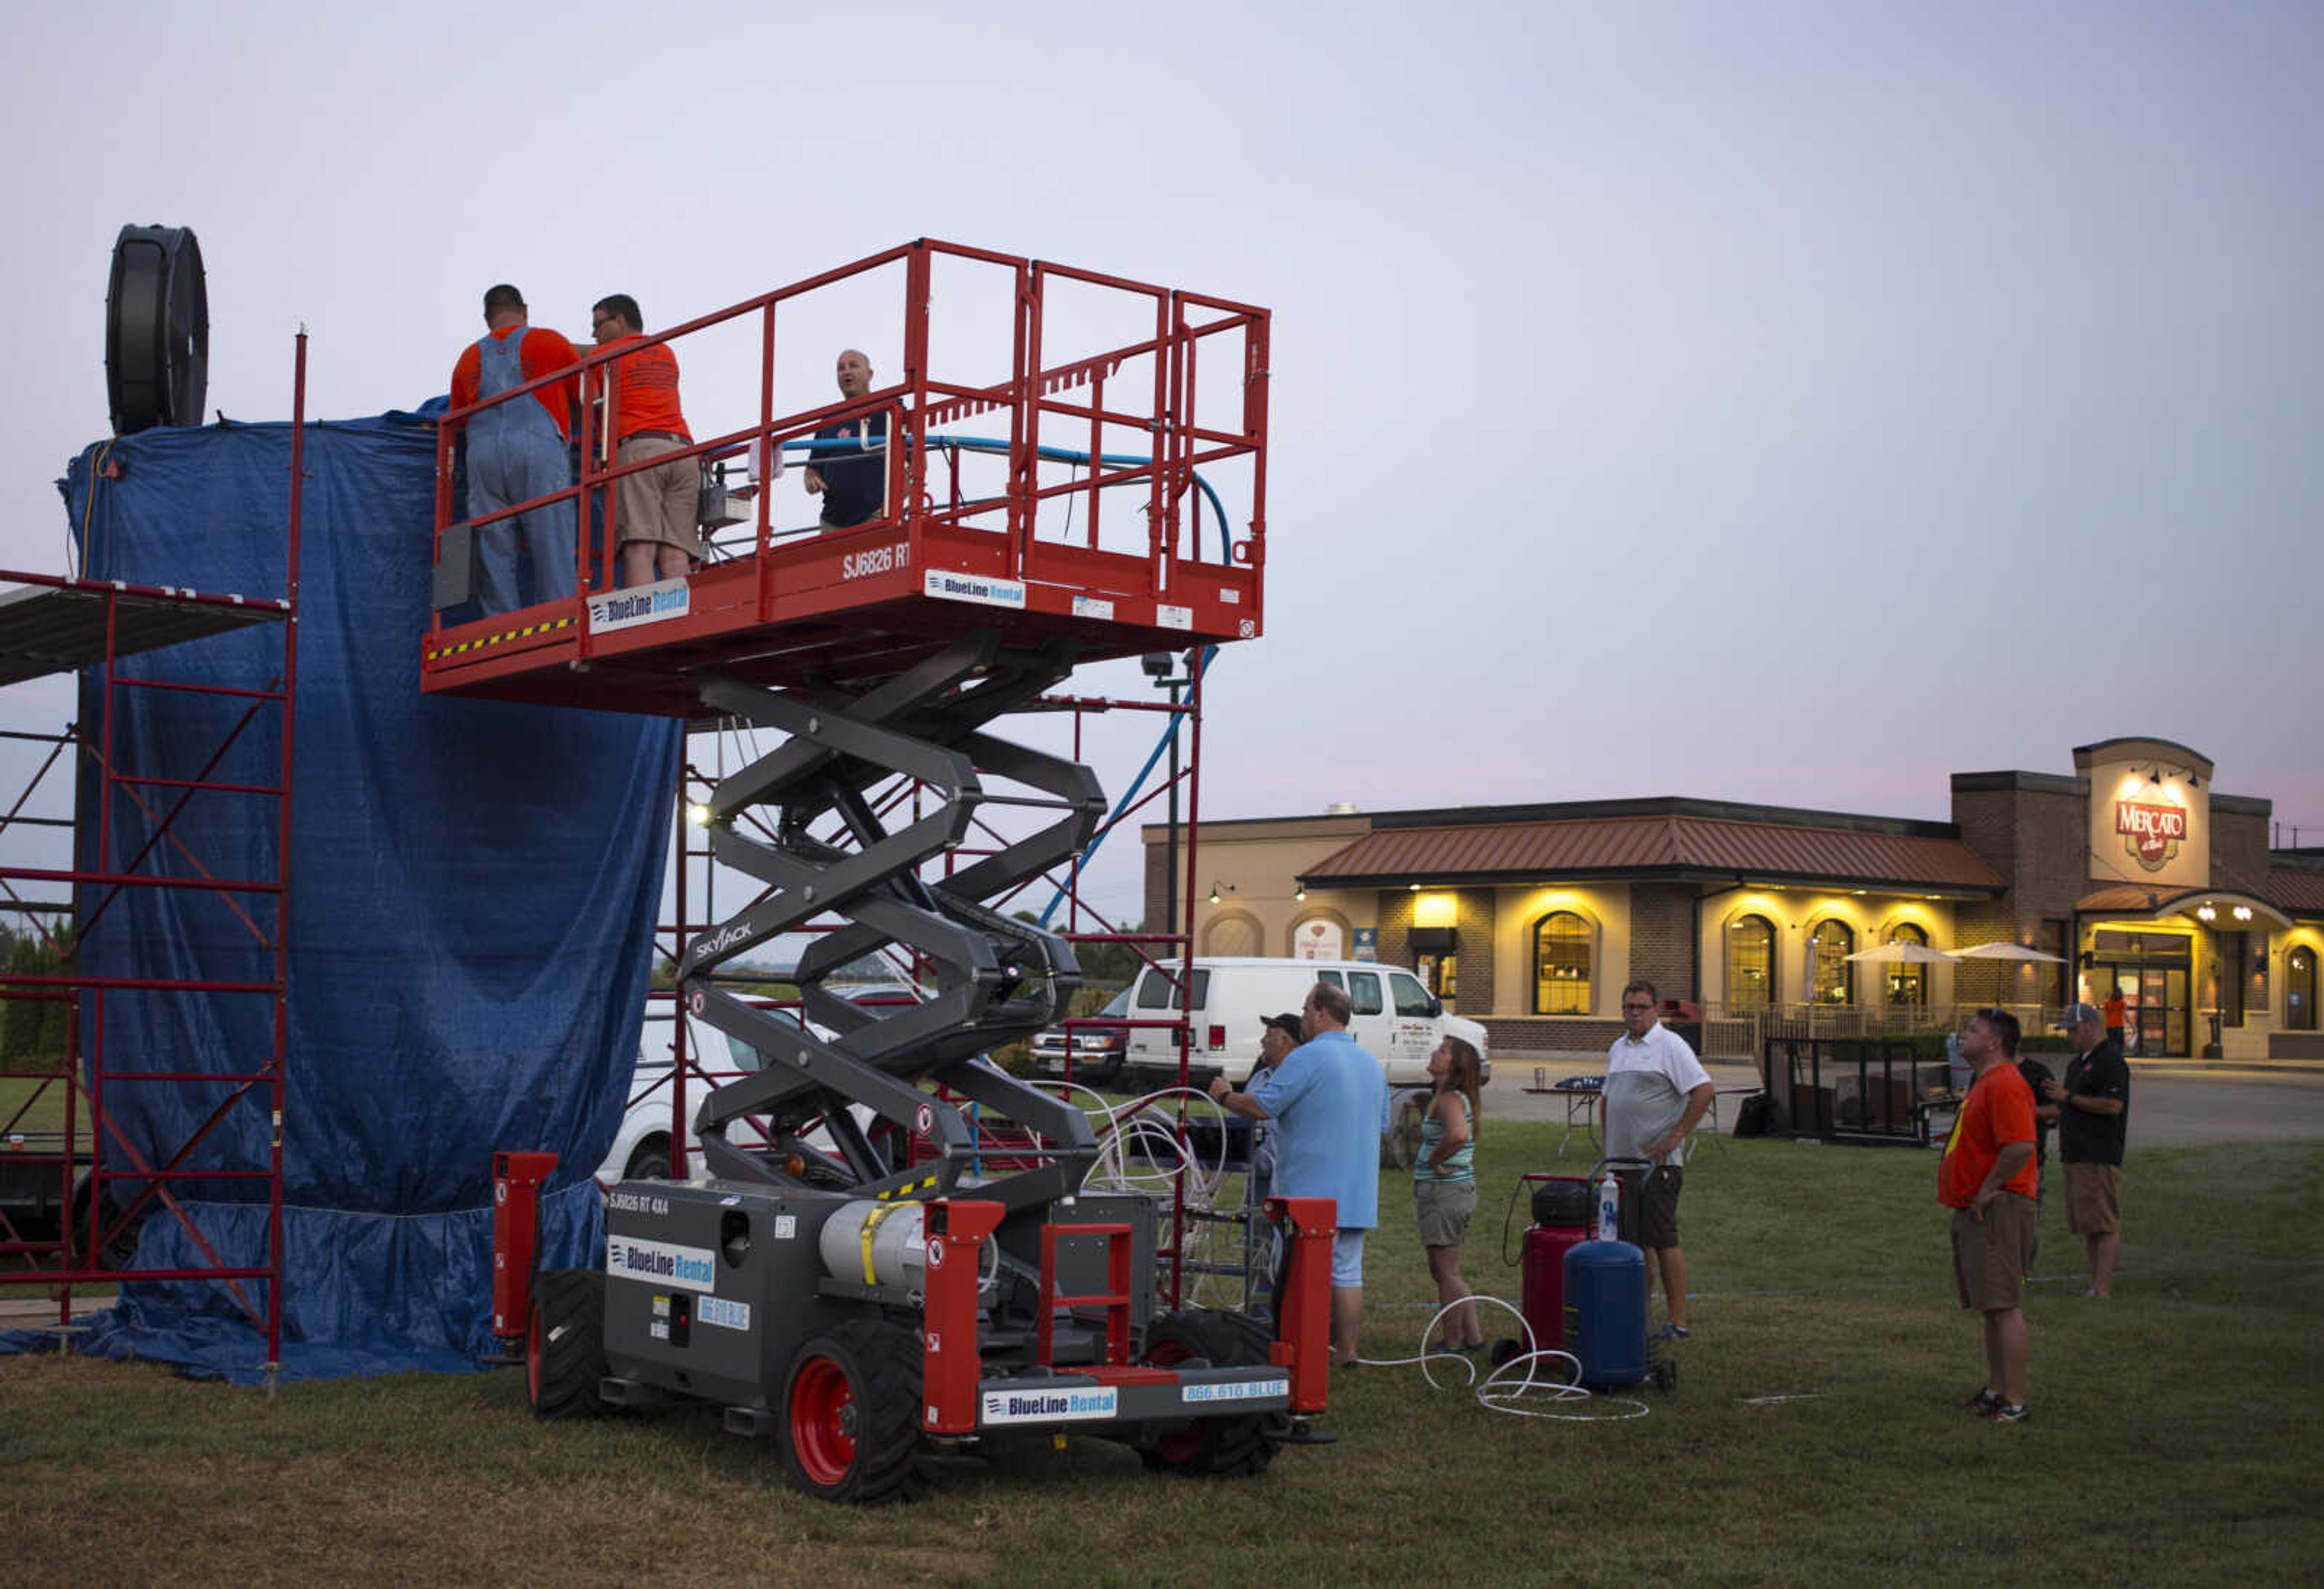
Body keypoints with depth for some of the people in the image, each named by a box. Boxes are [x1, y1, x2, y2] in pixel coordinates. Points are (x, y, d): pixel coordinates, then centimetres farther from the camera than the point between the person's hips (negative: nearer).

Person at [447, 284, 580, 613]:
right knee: (552, 549, -6)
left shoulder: (469, 357, 20)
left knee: (494, 554, 1)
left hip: (483, 454, 3)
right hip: (539, 447, -3)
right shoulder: (549, 342, 10)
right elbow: (588, 395, 15)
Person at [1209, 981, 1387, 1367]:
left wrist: (1225, 1096, 4)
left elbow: (1261, 1107, -15)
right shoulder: (1372, 1064, 13)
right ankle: (1346, 1351, 14)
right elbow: (1381, 1125, 22)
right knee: (1347, 1272, 11)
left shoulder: (1308, 1058, -13)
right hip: (1358, 1196, 7)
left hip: (1313, 1192, -7)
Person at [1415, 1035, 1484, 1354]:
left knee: (1446, 1272, -2)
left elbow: (1458, 1135, -36)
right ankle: (1473, 1337, 20)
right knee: (1445, 1272, 16)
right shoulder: (1445, 1098, 14)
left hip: (1445, 1193, -10)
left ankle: (1454, 1343, 5)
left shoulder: (1450, 1099, -16)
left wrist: (1434, 1161, -20)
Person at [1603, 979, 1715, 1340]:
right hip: (1622, 1161, 8)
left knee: (1663, 1240, -7)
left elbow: (1705, 1090, -15)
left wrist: (1675, 1136, -16)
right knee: (1633, 1240, 11)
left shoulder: (1670, 1046, -8)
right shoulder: (1618, 1049, 16)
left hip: (1658, 1162, -8)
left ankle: (1677, 1320, -4)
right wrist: (1608, 1145, 17)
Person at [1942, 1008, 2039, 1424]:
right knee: (1990, 1307, 15)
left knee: (2004, 1307, -10)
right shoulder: (1984, 1083, 18)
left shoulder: (2005, 1085, -17)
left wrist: (1989, 1190, -21)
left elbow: (2021, 1145, -29)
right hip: (1975, 1213, 11)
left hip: (1998, 1209, -11)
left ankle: (2014, 1402, -8)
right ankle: (1996, 1390, 23)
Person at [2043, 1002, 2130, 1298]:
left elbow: (2113, 1105, -21)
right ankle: (2096, 1282, 16)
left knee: (2105, 1224, -9)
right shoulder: (2078, 1062, 20)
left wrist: (2069, 1098, -15)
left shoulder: (2110, 1061, -11)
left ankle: (2102, 1287, -11)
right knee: (2086, 1224, 12)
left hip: (2100, 1156, -10)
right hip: (2077, 1154, 10)